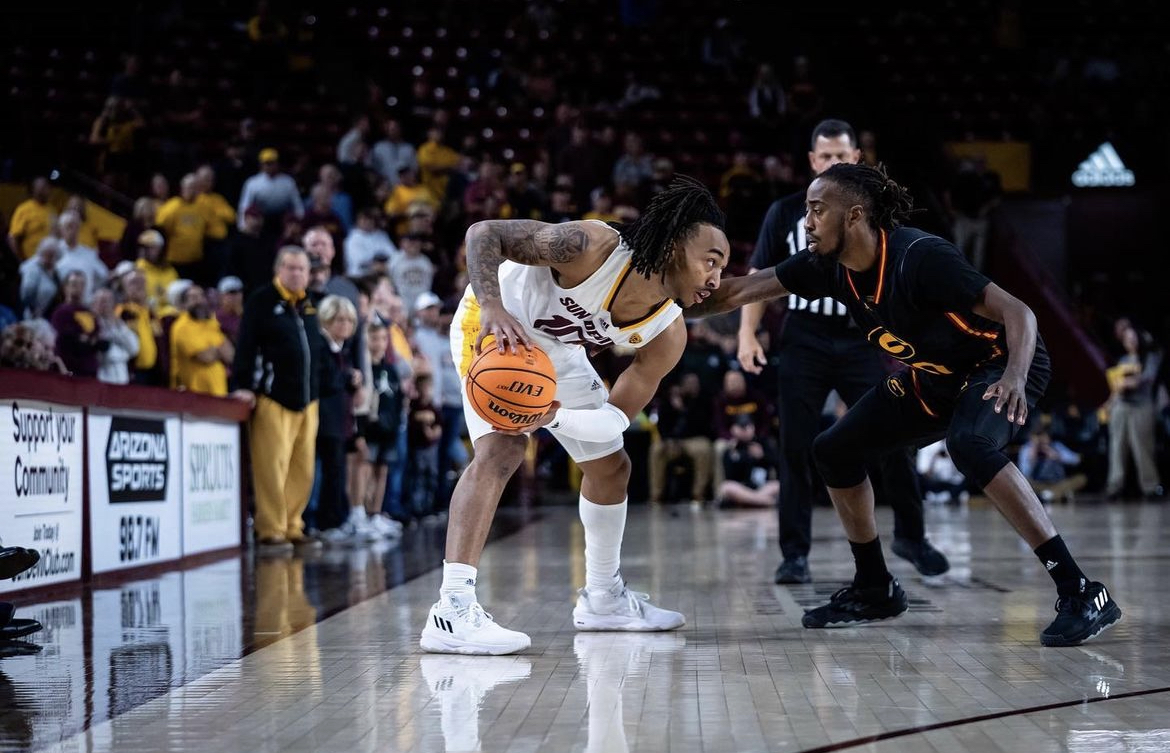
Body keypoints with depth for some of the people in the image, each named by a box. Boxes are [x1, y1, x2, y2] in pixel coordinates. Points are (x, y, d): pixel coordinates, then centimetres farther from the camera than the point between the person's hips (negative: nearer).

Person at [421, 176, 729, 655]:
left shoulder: (667, 337, -18)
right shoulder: (592, 247, -36)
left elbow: (617, 418, -15)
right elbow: (483, 234, -30)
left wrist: (555, 417, -34)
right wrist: (492, 307, -46)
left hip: (558, 349, 8)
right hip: (497, 328, -8)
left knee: (611, 466, 15)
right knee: (502, 448, -28)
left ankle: (603, 598, 35)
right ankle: (452, 611, -34)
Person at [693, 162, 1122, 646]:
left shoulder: (920, 257, -31)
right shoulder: (829, 267, -10)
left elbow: (1017, 311, -32)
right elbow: (741, 292, -1)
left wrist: (1015, 375, -49)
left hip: (999, 365, -8)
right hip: (933, 377, 9)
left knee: (970, 446, -38)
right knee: (834, 450, 5)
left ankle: (1082, 595, -33)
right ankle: (874, 590, 20)